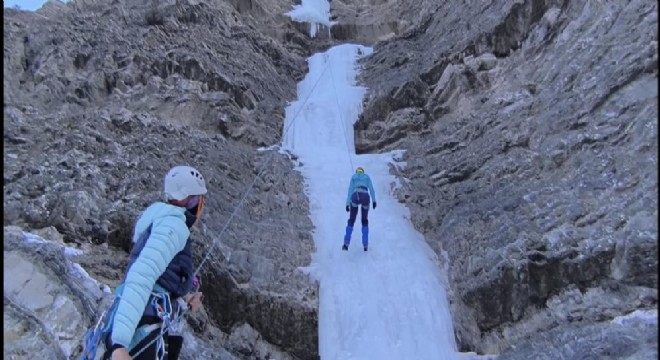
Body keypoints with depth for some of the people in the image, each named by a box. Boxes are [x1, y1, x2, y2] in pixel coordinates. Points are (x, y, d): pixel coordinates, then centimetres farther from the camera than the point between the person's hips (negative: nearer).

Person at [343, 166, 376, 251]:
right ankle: (365, 244, 11)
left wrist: (347, 203, 8)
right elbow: (371, 189, 10)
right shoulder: (367, 177, 24)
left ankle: (346, 243, 1)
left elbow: (350, 190, 12)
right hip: (365, 197, 1)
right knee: (365, 221, 18)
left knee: (351, 220, 12)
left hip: (355, 197, -1)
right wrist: (374, 200, 11)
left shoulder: (353, 177, 22)